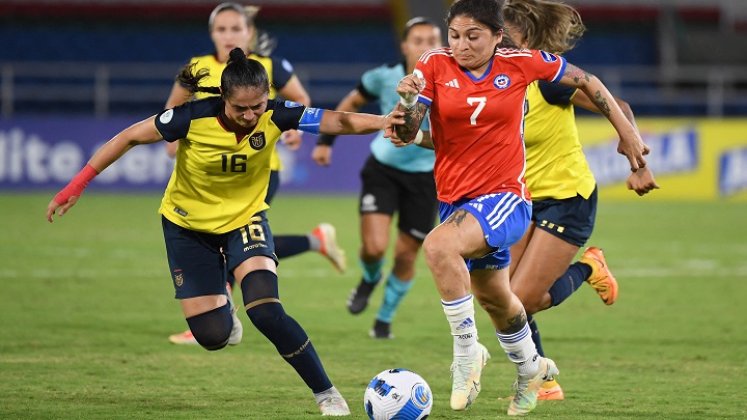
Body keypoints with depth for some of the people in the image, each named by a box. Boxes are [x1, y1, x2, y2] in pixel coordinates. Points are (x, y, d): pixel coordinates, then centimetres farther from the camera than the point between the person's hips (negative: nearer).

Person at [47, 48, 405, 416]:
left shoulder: (274, 116, -25)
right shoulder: (194, 118, -29)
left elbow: (338, 122, -34)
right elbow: (130, 137, -18)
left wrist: (383, 121, -54)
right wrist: (78, 184, -18)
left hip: (245, 219, 0)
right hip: (188, 226, 0)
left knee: (266, 313, -24)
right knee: (213, 337, -1)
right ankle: (218, 303, 39)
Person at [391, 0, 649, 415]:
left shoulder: (521, 64, -9)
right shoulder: (435, 65, -5)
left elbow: (587, 81, 5)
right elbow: (408, 133, -11)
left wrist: (627, 132, 8)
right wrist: (406, 100, -33)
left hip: (504, 195, -5)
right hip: (455, 198, 5)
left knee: (439, 246, -33)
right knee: (494, 298, 23)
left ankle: (467, 352, -18)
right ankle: (531, 368, 52)